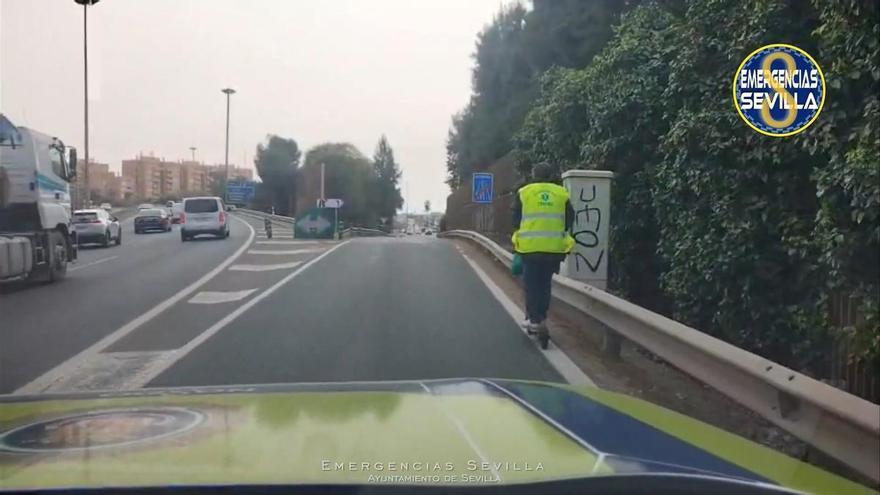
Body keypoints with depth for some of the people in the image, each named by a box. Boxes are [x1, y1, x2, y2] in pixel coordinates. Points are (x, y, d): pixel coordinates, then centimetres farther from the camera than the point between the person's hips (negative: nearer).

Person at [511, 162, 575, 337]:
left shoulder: (524, 192, 5)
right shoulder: (562, 194, 8)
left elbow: (516, 219, 9)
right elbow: (569, 220, 11)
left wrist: (517, 239, 21)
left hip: (530, 246, -2)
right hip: (554, 247, 2)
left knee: (532, 283, 6)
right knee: (545, 283, 13)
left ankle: (535, 319, 4)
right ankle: (540, 318, 16)